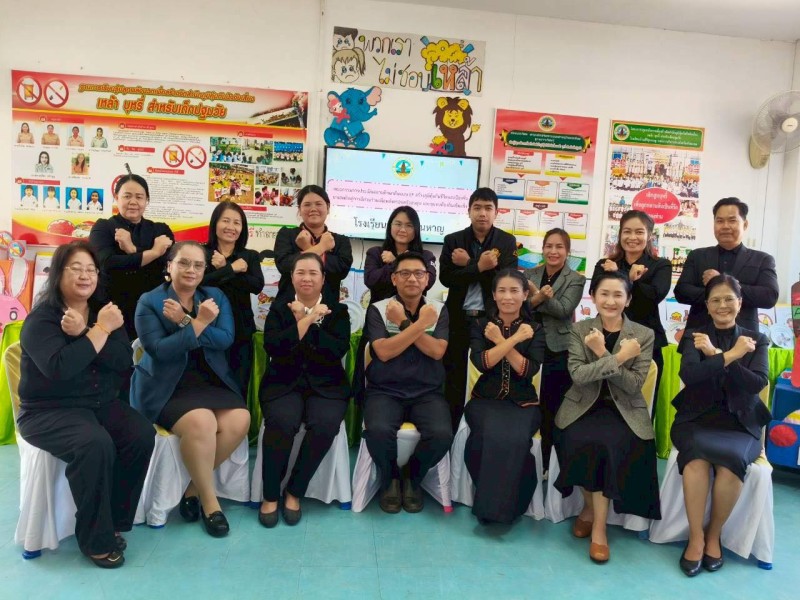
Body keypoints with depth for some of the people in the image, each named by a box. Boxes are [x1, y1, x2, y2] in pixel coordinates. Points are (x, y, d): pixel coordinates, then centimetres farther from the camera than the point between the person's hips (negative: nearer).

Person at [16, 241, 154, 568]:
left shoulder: (105, 311, 6)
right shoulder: (41, 318, -9)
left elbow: (124, 362, -8)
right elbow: (60, 368, -27)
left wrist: (84, 332, -18)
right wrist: (100, 330, -22)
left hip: (101, 404, 5)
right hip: (48, 410, -5)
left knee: (142, 435, -22)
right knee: (95, 444, -33)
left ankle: (113, 521, -4)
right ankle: (96, 538, -14)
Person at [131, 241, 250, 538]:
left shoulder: (216, 297, 9)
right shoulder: (149, 301, -1)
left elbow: (225, 339, -8)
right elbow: (158, 350, -15)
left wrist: (186, 321, -18)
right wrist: (200, 323, -20)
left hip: (211, 381, 4)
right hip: (166, 386, -4)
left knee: (239, 421, -22)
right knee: (201, 422, -31)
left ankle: (194, 487, 1)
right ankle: (209, 499, -7)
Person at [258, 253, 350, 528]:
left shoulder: (337, 310, 9)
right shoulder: (279, 309, 10)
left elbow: (338, 350, -9)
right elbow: (273, 347, -9)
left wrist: (306, 321, -11)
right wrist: (307, 320, -11)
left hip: (326, 384, 1)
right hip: (284, 382, 0)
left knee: (326, 423, -30)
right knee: (282, 421, -31)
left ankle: (295, 492, -9)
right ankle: (270, 495, -10)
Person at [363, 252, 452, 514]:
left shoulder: (438, 310, 6)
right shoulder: (377, 310, -1)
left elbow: (437, 351, -9)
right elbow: (384, 352, -15)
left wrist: (404, 323, -14)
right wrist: (420, 324, -16)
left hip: (427, 392, 2)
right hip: (385, 391, -1)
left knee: (442, 434, -27)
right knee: (378, 430, -32)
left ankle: (413, 479, 8)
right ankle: (389, 479, 4)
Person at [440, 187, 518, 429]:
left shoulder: (507, 241, 4)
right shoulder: (453, 240, 4)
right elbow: (446, 278, -8)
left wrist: (468, 263, -13)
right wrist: (479, 267, -19)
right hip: (459, 318, 1)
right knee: (453, 378, 7)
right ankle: (450, 430, 19)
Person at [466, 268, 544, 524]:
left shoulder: (535, 329, 6)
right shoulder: (480, 325, 6)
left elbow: (529, 370, -8)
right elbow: (482, 363, -11)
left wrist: (501, 341, -13)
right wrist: (515, 338, -14)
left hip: (523, 403, 0)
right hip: (486, 399, 0)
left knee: (514, 439, -31)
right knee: (491, 435, -32)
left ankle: (502, 506, -11)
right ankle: (488, 500, -8)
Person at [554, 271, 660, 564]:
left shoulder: (643, 335, 1)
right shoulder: (579, 330, 2)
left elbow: (634, 384, -9)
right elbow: (577, 375, -12)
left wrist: (602, 354, -19)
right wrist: (618, 357, -19)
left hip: (624, 410, 0)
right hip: (583, 406, 1)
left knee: (608, 444, -30)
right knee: (578, 442, -28)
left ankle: (599, 523, -10)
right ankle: (591, 508, 1)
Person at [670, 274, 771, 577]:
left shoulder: (756, 340, 11)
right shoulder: (695, 337, 8)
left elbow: (758, 383, -7)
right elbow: (689, 374, -12)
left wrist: (715, 355, -13)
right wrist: (731, 355, -15)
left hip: (740, 422, 1)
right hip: (697, 418, 0)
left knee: (732, 461, -32)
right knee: (696, 457, -33)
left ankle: (714, 535, -8)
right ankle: (696, 536, -17)